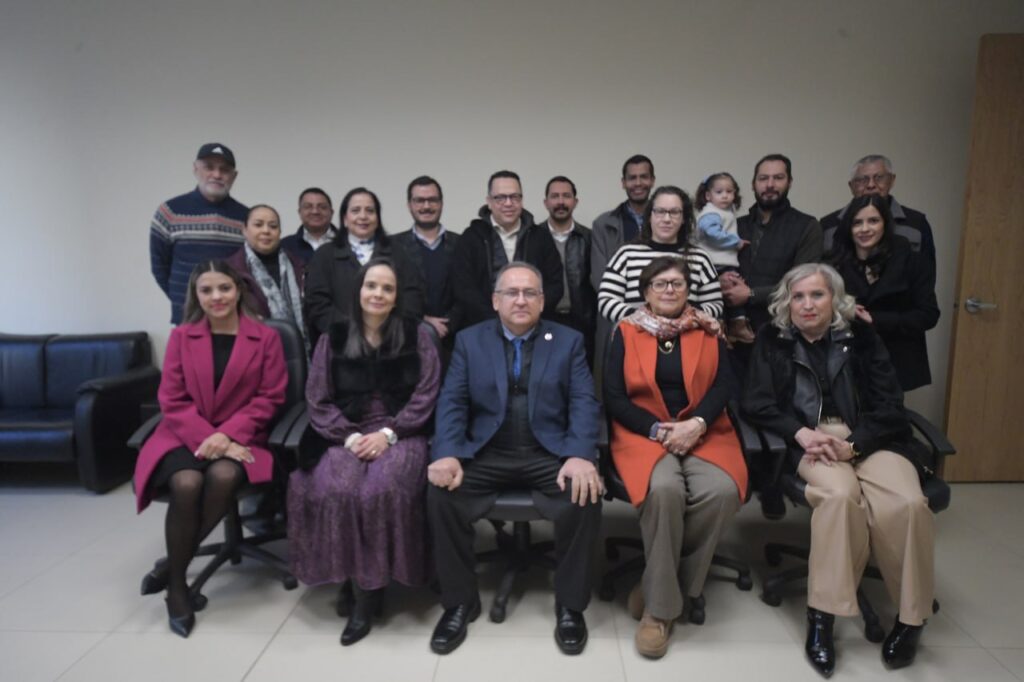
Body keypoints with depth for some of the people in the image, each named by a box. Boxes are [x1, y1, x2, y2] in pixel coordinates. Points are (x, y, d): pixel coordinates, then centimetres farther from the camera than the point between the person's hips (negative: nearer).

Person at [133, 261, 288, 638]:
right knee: (186, 484, -30)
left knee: (224, 476, -33)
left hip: (239, 438, -1)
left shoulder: (266, 338, 4)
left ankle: (173, 565, -10)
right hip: (185, 436, 1)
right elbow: (173, 401, 2)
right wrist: (207, 439, -15)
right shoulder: (180, 337, 8)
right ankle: (176, 584, -8)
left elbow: (270, 398, -2)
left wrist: (228, 435, -16)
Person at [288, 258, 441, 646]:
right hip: (347, 436, 2)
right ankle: (358, 583, -11)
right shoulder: (333, 339, 11)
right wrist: (350, 436, -10)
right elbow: (318, 401, 5)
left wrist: (388, 433, -13)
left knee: (382, 490, -31)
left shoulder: (417, 336, 7)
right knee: (336, 490, -29)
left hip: (401, 435, -1)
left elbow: (425, 396, -1)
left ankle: (370, 589, -11)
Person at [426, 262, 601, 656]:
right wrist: (446, 454, -17)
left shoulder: (568, 341, 9)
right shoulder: (469, 340, 10)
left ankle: (570, 605, -4)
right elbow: (452, 402, 1)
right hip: (486, 455, 1)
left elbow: (583, 402, -2)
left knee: (586, 494, -28)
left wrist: (581, 456, -20)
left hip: (550, 455, 0)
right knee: (440, 493, -24)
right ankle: (460, 602, -2)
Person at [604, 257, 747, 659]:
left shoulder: (707, 332, 14)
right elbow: (613, 397, 0)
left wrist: (696, 424, -17)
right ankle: (661, 604, -14)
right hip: (644, 433, -2)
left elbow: (725, 384, 2)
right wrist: (658, 429, -13)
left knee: (722, 490, -29)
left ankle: (656, 589, -10)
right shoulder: (627, 333, 8)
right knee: (664, 489, -33)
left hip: (703, 432, 2)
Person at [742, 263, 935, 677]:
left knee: (907, 503, -28)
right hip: (812, 442, -1)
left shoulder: (861, 337, 9)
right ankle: (821, 615, -24)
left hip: (870, 438, 2)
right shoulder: (772, 341, 9)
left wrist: (851, 444, -14)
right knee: (840, 494, -34)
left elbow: (888, 405, 3)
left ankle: (910, 617, -7)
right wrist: (802, 433, -15)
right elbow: (756, 403, 2)